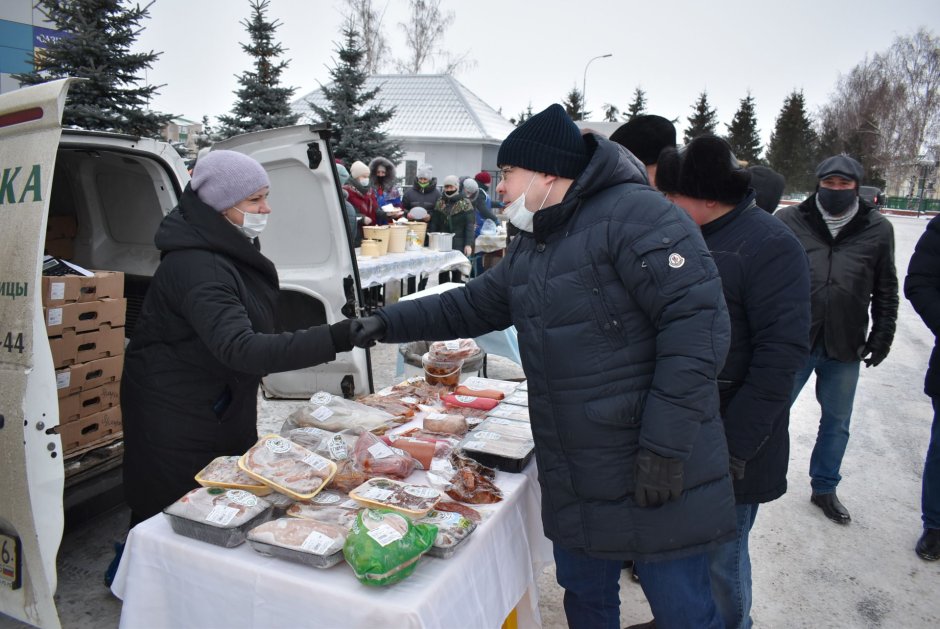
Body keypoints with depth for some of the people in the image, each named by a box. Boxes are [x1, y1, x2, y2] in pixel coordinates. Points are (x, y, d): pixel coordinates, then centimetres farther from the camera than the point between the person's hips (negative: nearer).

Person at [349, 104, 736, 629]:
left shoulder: (635, 215, -16)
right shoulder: (530, 249, 13)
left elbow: (697, 321, -22)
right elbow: (472, 305, 22)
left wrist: (665, 445, -23)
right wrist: (389, 324, 15)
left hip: (658, 480, -8)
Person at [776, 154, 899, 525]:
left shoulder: (878, 230, 3)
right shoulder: (789, 221, -4)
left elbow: (886, 289, 12)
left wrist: (883, 334, 7)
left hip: (845, 348, 3)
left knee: (837, 422, 16)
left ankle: (825, 488, 35)